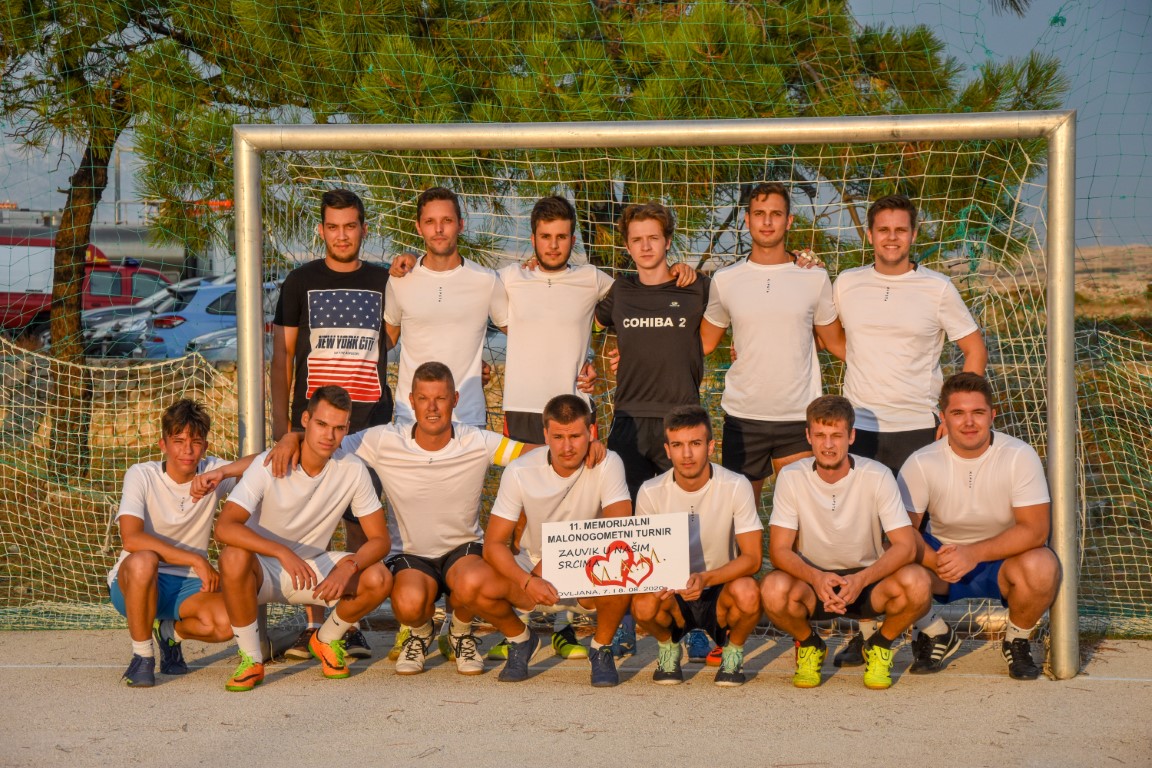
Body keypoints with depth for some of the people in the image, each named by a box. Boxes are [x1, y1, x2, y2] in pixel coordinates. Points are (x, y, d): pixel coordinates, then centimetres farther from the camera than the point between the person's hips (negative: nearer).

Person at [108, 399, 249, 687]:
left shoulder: (211, 472, -2)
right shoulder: (142, 476, -13)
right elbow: (131, 539, -27)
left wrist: (222, 472, -25)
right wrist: (197, 560, -29)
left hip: (189, 586, 3)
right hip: (136, 585, -3)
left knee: (226, 622, -29)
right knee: (143, 560, -39)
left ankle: (171, 631, 9)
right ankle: (142, 657, -15)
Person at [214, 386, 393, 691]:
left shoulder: (353, 470, -12)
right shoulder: (270, 466, -22)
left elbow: (380, 538, -10)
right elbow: (224, 528, -33)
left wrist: (349, 567, -31)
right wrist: (283, 552, -46)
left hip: (314, 567, 3)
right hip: (263, 569, -3)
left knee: (379, 579, -23)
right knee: (234, 558, -37)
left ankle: (327, 640, 8)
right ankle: (251, 659, -16)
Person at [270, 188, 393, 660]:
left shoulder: (384, 282, 12)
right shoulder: (300, 282, 9)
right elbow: (282, 354, 10)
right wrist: (280, 417, 2)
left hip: (369, 417, 1)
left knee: (362, 522, -1)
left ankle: (353, 624, 6)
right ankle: (313, 624, 3)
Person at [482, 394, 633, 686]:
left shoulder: (607, 465, -16)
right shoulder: (520, 471, -13)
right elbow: (493, 544, -14)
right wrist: (528, 582, -32)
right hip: (535, 571, 1)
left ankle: (602, 648, -4)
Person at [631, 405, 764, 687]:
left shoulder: (736, 487, -14)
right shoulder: (651, 492, -9)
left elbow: (752, 558, -15)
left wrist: (706, 578, -33)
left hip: (721, 591, -1)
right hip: (672, 593, 1)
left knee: (747, 593, -35)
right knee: (643, 605, -32)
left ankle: (733, 651, 0)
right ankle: (668, 646, 4)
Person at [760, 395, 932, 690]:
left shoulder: (877, 476, -12)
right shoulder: (791, 477, -10)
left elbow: (906, 546, -17)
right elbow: (779, 549, -13)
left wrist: (861, 580, -34)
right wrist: (816, 578, -34)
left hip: (868, 579, 0)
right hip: (812, 579, 0)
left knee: (916, 582, -31)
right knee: (774, 589, -34)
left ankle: (879, 646, 2)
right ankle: (809, 644, 2)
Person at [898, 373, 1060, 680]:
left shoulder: (1020, 456, -16)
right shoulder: (921, 463, -13)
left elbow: (1035, 529, -20)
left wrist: (975, 554, -33)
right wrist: (936, 562, -36)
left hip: (1002, 559, -1)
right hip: (942, 554, 1)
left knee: (1041, 568, -34)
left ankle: (1017, 641, 0)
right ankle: (937, 635, 5)